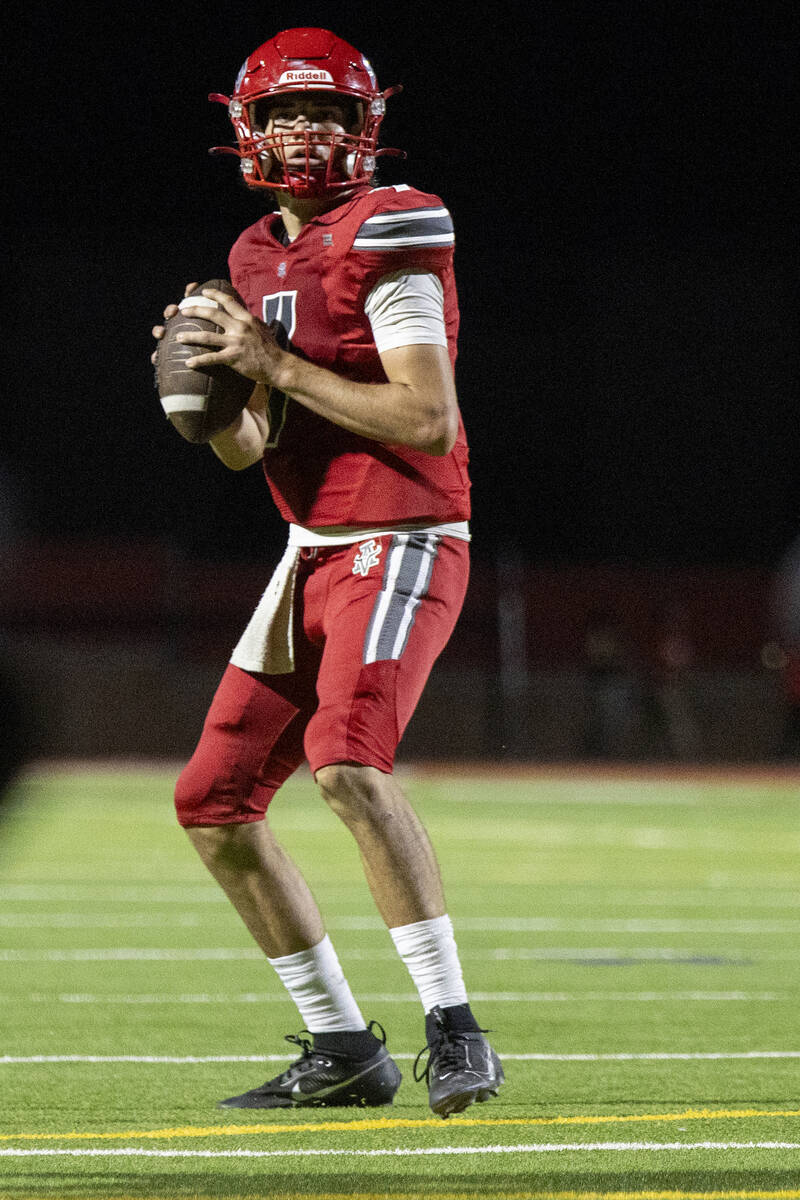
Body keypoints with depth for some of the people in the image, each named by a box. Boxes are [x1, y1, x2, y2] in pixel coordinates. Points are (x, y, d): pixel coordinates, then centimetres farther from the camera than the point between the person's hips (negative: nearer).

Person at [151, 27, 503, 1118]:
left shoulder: (386, 232, -11)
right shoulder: (259, 258, 14)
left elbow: (429, 421, -19)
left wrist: (276, 364, -17)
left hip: (404, 542, -9)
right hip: (313, 554, 9)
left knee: (348, 761, -30)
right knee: (214, 805, 5)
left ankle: (456, 1031, -23)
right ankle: (344, 1050, 14)